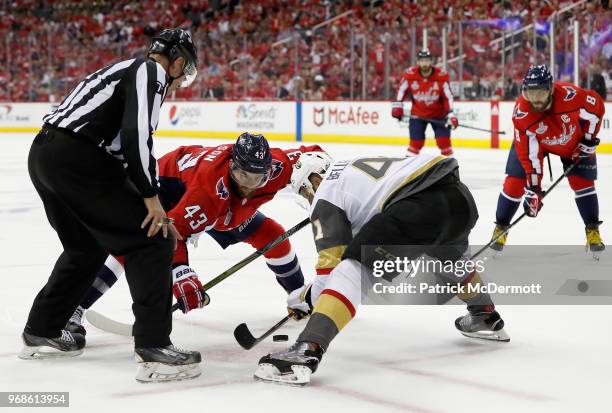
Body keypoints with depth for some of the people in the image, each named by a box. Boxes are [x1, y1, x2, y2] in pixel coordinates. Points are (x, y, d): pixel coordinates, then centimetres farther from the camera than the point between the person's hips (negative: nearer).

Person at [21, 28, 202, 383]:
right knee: (151, 242, -3)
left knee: (88, 247, 28)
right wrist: (152, 198, -10)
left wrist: (154, 214, 29)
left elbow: (120, 153, 30)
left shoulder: (128, 72, 28)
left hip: (43, 154, 10)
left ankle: (41, 332, 37)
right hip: (74, 157, -10)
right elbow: (137, 134, -18)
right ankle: (153, 348, -6)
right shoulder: (151, 71, -1)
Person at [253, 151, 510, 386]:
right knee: (450, 254, 39)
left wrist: (306, 297, 21)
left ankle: (307, 351, -25)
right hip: (459, 195, 8)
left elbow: (332, 263, 5)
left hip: (420, 207, -8)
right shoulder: (354, 167, 35)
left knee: (354, 267, -7)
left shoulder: (325, 195, 12)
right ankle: (486, 318, 58)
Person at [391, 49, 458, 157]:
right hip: (418, 114, 1)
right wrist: (397, 105, -3)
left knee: (444, 140, -6)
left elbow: (448, 96, -16)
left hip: (439, 114, -1)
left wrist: (451, 114, -22)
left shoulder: (442, 76, -19)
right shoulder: (409, 74, -16)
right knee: (416, 141, -1)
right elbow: (402, 90, 1)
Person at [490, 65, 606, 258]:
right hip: (533, 141, 0)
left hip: (574, 141, 0)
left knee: (582, 182, -4)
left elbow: (596, 106, -18)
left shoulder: (570, 95, -39)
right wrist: (533, 188, -28)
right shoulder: (521, 114, -35)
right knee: (515, 181, -7)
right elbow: (528, 154, -28)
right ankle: (501, 227, 9)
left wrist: (589, 139, -14)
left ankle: (593, 231, 11)